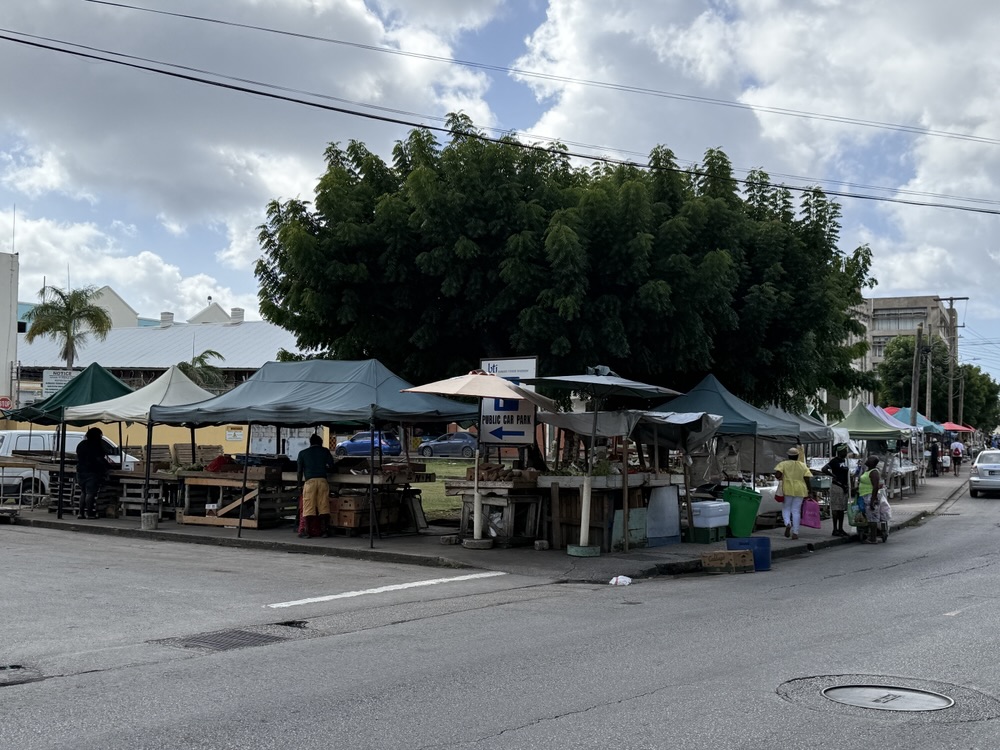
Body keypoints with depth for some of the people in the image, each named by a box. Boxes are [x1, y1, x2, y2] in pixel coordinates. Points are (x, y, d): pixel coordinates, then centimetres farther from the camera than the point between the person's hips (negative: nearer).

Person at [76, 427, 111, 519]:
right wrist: (108, 467, -4)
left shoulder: (81, 445, 15)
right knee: (90, 493, -7)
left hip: (81, 472, 7)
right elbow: (100, 459, -14)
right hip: (92, 472, -7)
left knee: (83, 492, 14)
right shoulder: (96, 446, -9)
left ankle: (81, 512, 9)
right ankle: (89, 513, -9)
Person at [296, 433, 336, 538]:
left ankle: (306, 530, -4)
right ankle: (324, 530, 3)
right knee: (323, 506, 5)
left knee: (308, 506, -1)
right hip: (323, 480, 1)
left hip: (309, 481, -1)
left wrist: (300, 485, 13)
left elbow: (300, 471, 9)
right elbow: (331, 467, 10)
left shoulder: (302, 453, 13)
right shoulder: (325, 451, 14)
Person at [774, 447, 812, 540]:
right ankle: (795, 533, 1)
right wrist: (808, 490, 7)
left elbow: (777, 474, -13)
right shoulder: (803, 466, 7)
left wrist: (781, 478, 7)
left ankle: (787, 523, -17)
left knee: (786, 508, 12)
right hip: (800, 490, 2)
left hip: (788, 489, -1)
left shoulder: (783, 464, 1)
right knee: (796, 511, 5)